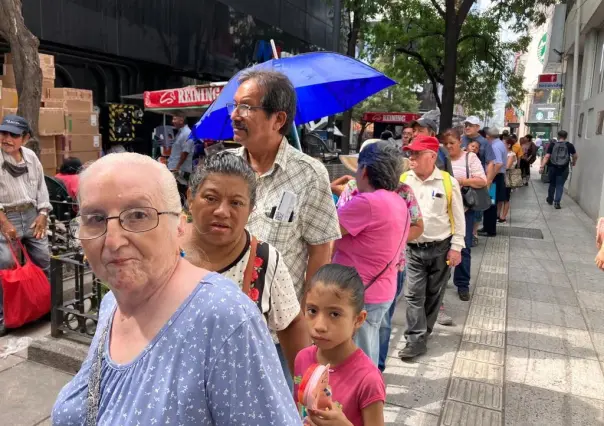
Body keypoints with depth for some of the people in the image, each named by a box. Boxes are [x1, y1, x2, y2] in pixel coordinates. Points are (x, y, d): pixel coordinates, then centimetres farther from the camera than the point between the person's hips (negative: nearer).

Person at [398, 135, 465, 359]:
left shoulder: (448, 181, -7)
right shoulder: (403, 180, -1)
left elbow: (458, 217, -2)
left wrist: (456, 247, -5)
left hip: (441, 248, -1)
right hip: (413, 249, 1)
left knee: (433, 294, 12)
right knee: (414, 295, -1)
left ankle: (421, 333, 29)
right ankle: (416, 340, 5)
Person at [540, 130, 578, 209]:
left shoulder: (552, 145, -3)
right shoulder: (570, 145, -2)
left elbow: (547, 157, -9)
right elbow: (575, 156, 6)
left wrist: (542, 166, -9)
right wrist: (573, 163, 26)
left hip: (552, 167, 1)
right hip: (564, 169, -1)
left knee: (552, 184, 18)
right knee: (560, 186, 4)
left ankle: (550, 200, 32)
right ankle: (557, 202, -3)